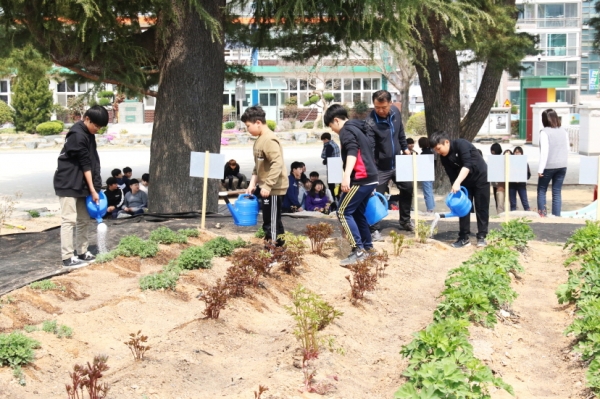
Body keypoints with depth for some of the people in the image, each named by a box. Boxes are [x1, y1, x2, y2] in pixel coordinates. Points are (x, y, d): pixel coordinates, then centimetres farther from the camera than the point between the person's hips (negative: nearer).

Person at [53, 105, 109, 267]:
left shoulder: (88, 134, 10)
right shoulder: (77, 135, -18)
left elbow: (92, 162, 12)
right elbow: (85, 164, -18)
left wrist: (94, 188, 8)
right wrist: (93, 190, -16)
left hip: (81, 184, 10)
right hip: (68, 184, -9)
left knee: (85, 220, 12)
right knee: (69, 219, -8)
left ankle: (82, 253, 20)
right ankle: (67, 257, -6)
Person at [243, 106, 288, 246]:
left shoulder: (269, 140, -17)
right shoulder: (260, 140, 13)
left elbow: (277, 164, -25)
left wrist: (267, 185, -26)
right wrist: (252, 183, 12)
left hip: (274, 189, -10)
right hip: (267, 188, 10)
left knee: (272, 223, -4)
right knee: (269, 222, 15)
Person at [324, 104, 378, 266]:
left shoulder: (346, 130, -6)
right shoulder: (358, 129, 23)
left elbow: (352, 152, -24)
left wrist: (346, 175, -37)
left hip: (360, 179, -10)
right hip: (370, 179, 10)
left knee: (343, 212, -9)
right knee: (358, 213, 17)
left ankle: (358, 250, -16)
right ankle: (367, 247, 20)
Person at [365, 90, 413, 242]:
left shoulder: (395, 111, -7)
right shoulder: (370, 123, -27)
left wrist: (405, 148, 18)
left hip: (397, 162, 7)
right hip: (380, 167, -7)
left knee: (408, 188, 20)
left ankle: (405, 221, 38)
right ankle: (374, 229, 9)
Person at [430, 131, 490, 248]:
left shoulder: (461, 144, -27)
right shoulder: (444, 158, -8)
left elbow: (467, 165, -38)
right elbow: (452, 176, -6)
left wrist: (457, 183, -47)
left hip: (481, 178, -6)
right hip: (465, 182, 6)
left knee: (481, 208, -1)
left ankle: (481, 237, 5)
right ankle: (464, 237, 3)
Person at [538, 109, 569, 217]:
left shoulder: (544, 132, -11)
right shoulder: (564, 132, 6)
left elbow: (544, 151, -15)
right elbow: (567, 150, 10)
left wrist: (540, 169, -13)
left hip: (549, 166, -5)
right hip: (562, 166, 5)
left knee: (541, 189, 10)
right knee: (557, 192, 8)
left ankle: (542, 212, 0)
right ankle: (556, 215, 6)